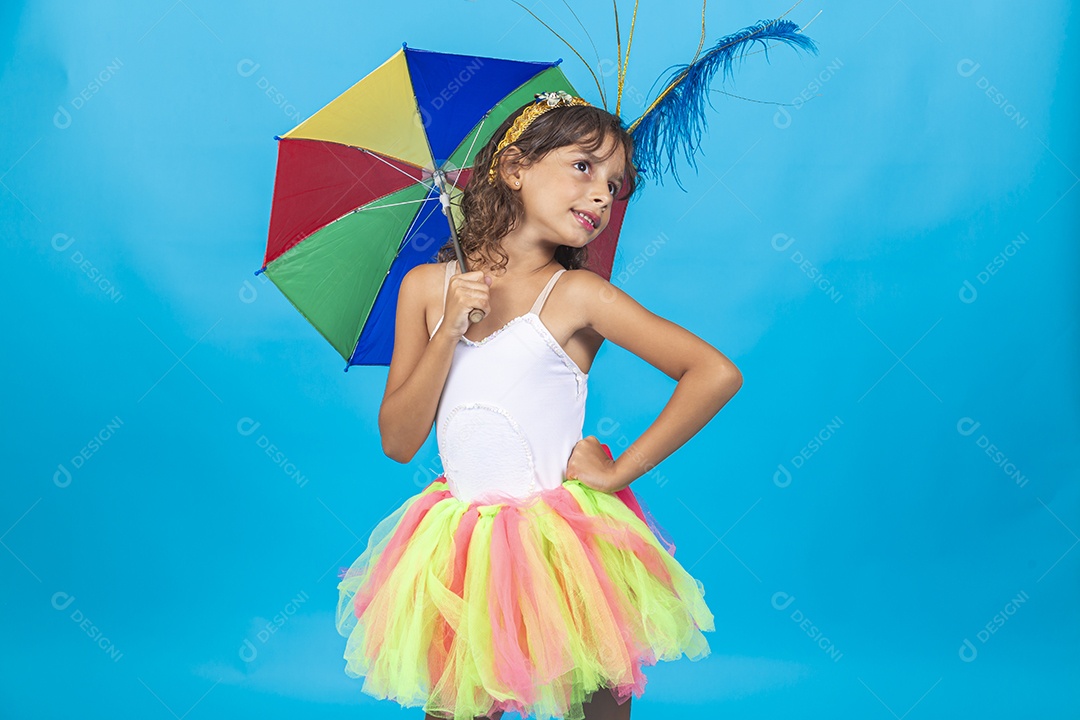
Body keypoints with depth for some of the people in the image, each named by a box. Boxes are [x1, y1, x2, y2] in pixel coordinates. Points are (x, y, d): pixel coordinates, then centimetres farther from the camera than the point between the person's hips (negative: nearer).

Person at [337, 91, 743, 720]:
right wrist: (448, 333, -13)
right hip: (461, 560, 3)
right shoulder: (427, 286, 1)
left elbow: (717, 374, -15)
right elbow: (398, 442, -1)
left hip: (563, 546, -2)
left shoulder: (577, 295, -9)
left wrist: (622, 471, -11)